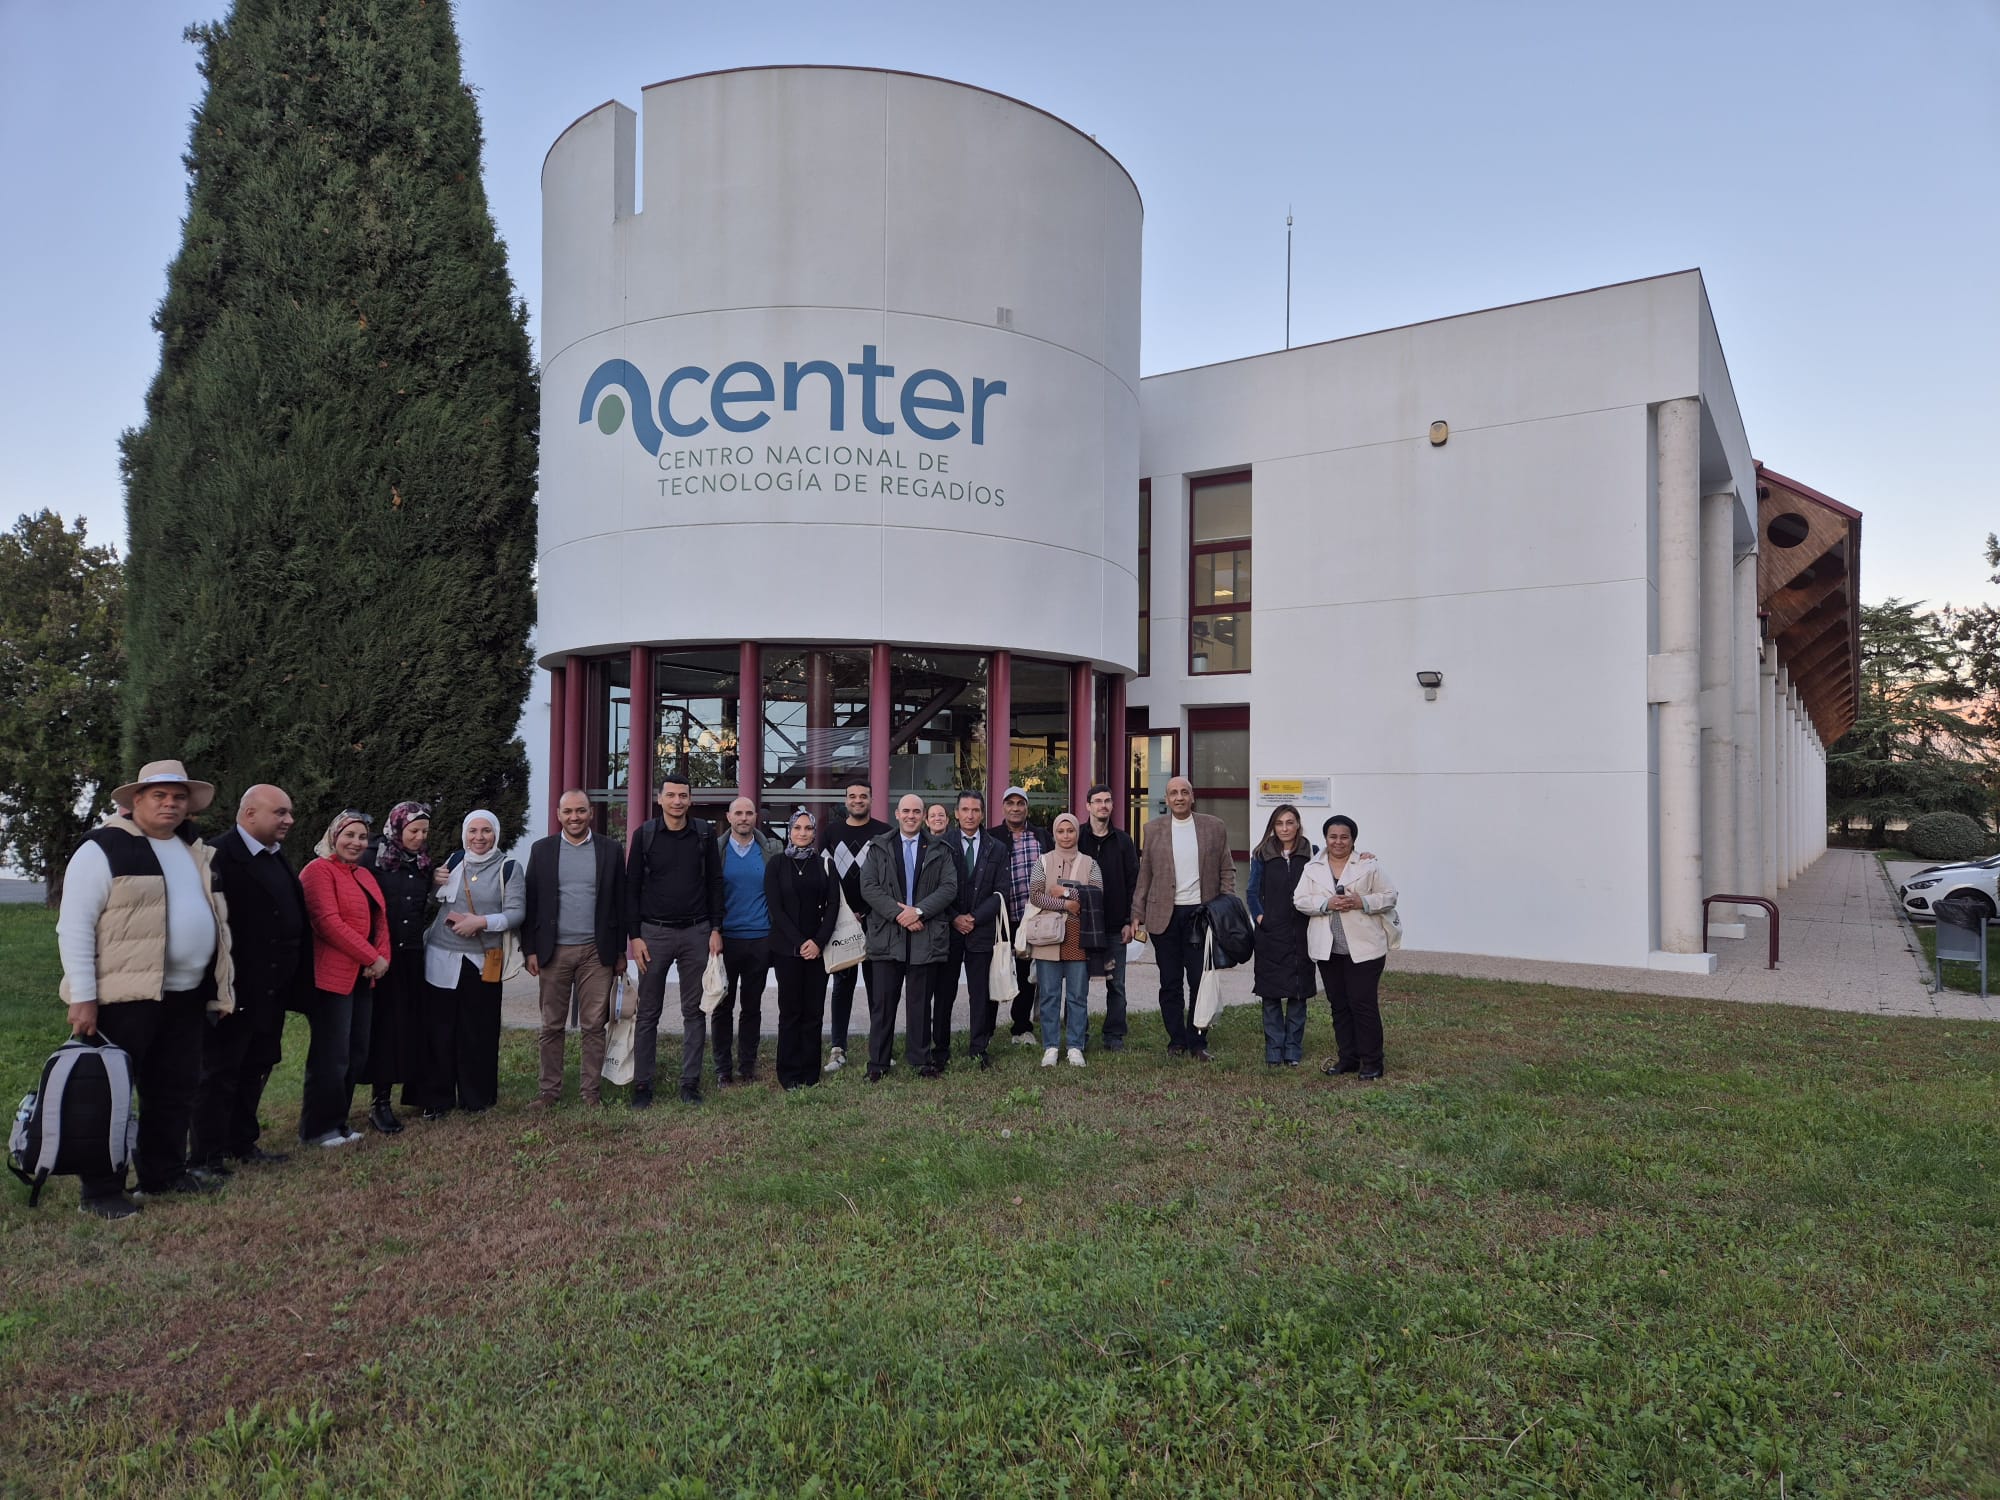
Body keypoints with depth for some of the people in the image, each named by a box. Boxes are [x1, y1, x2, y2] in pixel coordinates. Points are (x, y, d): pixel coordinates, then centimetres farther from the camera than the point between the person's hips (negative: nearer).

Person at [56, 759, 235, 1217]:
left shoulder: (197, 852, 14)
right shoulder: (103, 849, -8)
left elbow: (213, 918, 20)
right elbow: (74, 926, -11)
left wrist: (221, 985, 15)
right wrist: (82, 996, -16)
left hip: (185, 994, 7)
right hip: (124, 995, -7)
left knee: (176, 1089, 14)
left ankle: (165, 1171, 27)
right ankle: (100, 1191, 12)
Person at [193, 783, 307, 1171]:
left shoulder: (278, 859, 13)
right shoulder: (219, 855, -16)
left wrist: (297, 980, 13)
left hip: (272, 990, 9)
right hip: (234, 991, -8)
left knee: (256, 1069, 17)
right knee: (220, 1071, 3)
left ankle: (243, 1143, 29)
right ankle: (207, 1156, 13)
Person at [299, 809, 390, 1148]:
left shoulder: (364, 876, 18)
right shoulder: (318, 870, -8)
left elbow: (380, 920, 15)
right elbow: (328, 922, -18)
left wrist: (383, 957, -4)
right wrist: (372, 957, -16)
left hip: (363, 977, 8)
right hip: (332, 976, -8)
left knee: (357, 1053, 11)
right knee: (331, 1054, -3)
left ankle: (338, 1120, 21)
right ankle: (317, 1128, 8)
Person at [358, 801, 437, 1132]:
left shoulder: (425, 863, 10)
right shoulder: (372, 858, -6)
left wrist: (437, 885, -2)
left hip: (414, 955, 5)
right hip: (380, 955, -4)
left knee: (415, 1024, 8)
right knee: (384, 1025, -1)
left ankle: (418, 1092, 19)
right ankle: (379, 1102, 5)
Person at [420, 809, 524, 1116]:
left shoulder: (508, 869, 3)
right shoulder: (452, 863, 9)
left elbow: (517, 913, -4)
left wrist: (481, 921, -17)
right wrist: (449, 917, -6)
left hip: (483, 963, -2)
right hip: (442, 960, 2)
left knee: (479, 1032, 2)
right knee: (440, 1031, 2)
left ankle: (477, 1099, 15)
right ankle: (439, 1099, 13)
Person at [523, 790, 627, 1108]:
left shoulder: (610, 851, 3)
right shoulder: (541, 850, 5)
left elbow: (619, 903, 6)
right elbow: (530, 903, 5)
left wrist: (620, 951, 4)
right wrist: (531, 950, -1)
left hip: (597, 951, 0)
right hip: (554, 950, 1)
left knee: (594, 1026, 3)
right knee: (552, 1026, 7)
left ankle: (591, 1090, 13)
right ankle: (548, 1089, 17)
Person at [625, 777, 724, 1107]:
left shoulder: (704, 834, 3)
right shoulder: (645, 834, -1)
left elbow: (714, 882, 7)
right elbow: (631, 887, 0)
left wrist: (715, 929, 0)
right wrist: (634, 936, -6)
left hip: (696, 932, 1)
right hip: (654, 932, -1)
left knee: (694, 1012, 6)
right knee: (648, 1013, 4)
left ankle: (690, 1083, 14)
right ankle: (642, 1085, 12)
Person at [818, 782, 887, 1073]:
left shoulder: (884, 833, 3)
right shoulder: (832, 833, 9)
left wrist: (869, 913, -6)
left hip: (876, 919, -1)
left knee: (876, 982, 3)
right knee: (842, 982, 4)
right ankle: (838, 1049, 9)